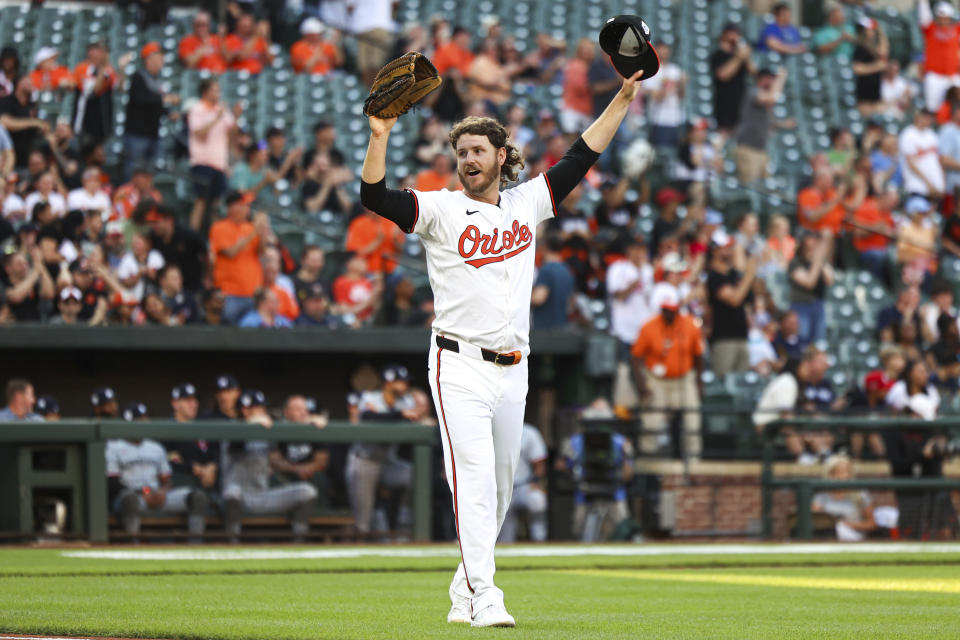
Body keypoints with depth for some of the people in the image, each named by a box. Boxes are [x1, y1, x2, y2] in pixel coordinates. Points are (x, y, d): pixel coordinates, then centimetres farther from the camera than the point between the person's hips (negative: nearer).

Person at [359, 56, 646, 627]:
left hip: (513, 370, 5)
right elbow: (376, 197, -14)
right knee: (474, 477, -15)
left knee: (500, 487, 10)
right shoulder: (441, 210, -1)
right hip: (461, 368, -5)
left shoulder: (527, 203, 11)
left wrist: (624, 98, 13)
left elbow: (581, 158, 16)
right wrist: (380, 139, -28)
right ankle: (485, 597, -22)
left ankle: (464, 592, 22)